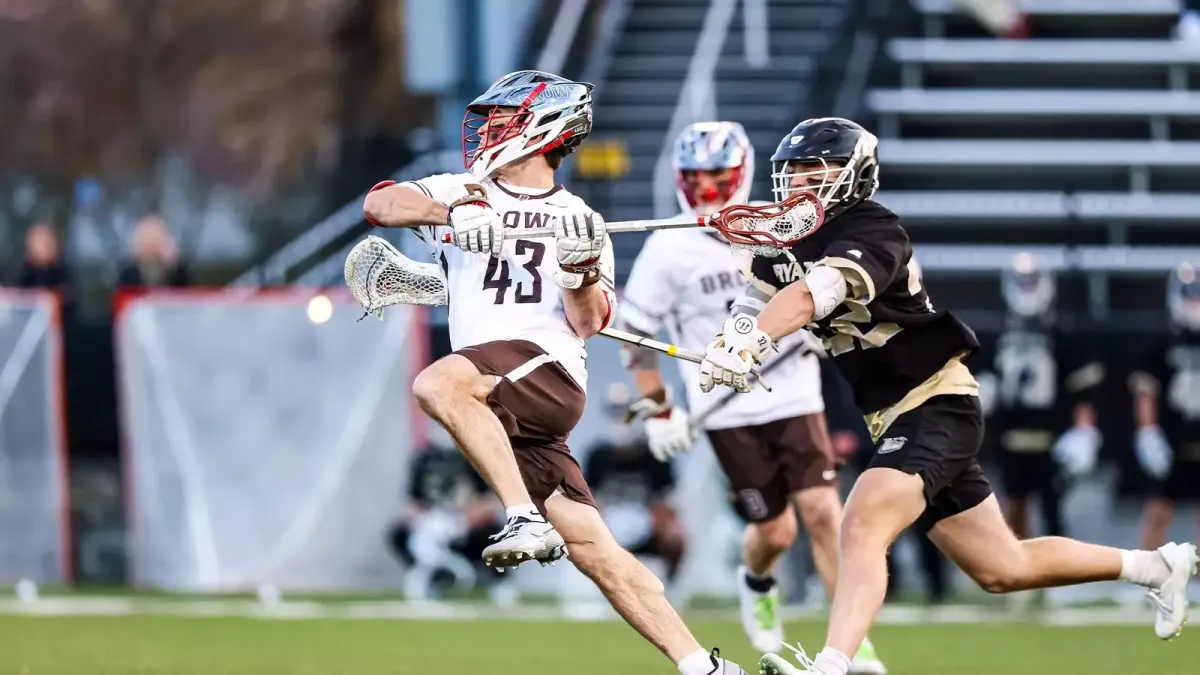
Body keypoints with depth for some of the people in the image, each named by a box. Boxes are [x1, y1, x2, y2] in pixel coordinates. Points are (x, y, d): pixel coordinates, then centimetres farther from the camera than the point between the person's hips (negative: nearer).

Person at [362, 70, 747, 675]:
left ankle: (527, 519, -33)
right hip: (500, 409, 4)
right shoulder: (460, 194, 16)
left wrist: (581, 271, -15)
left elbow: (588, 324, 3)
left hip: (550, 371, -4)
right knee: (594, 552, -1)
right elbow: (379, 204, -1)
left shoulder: (580, 222, 11)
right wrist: (451, 213, -17)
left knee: (437, 384, -34)